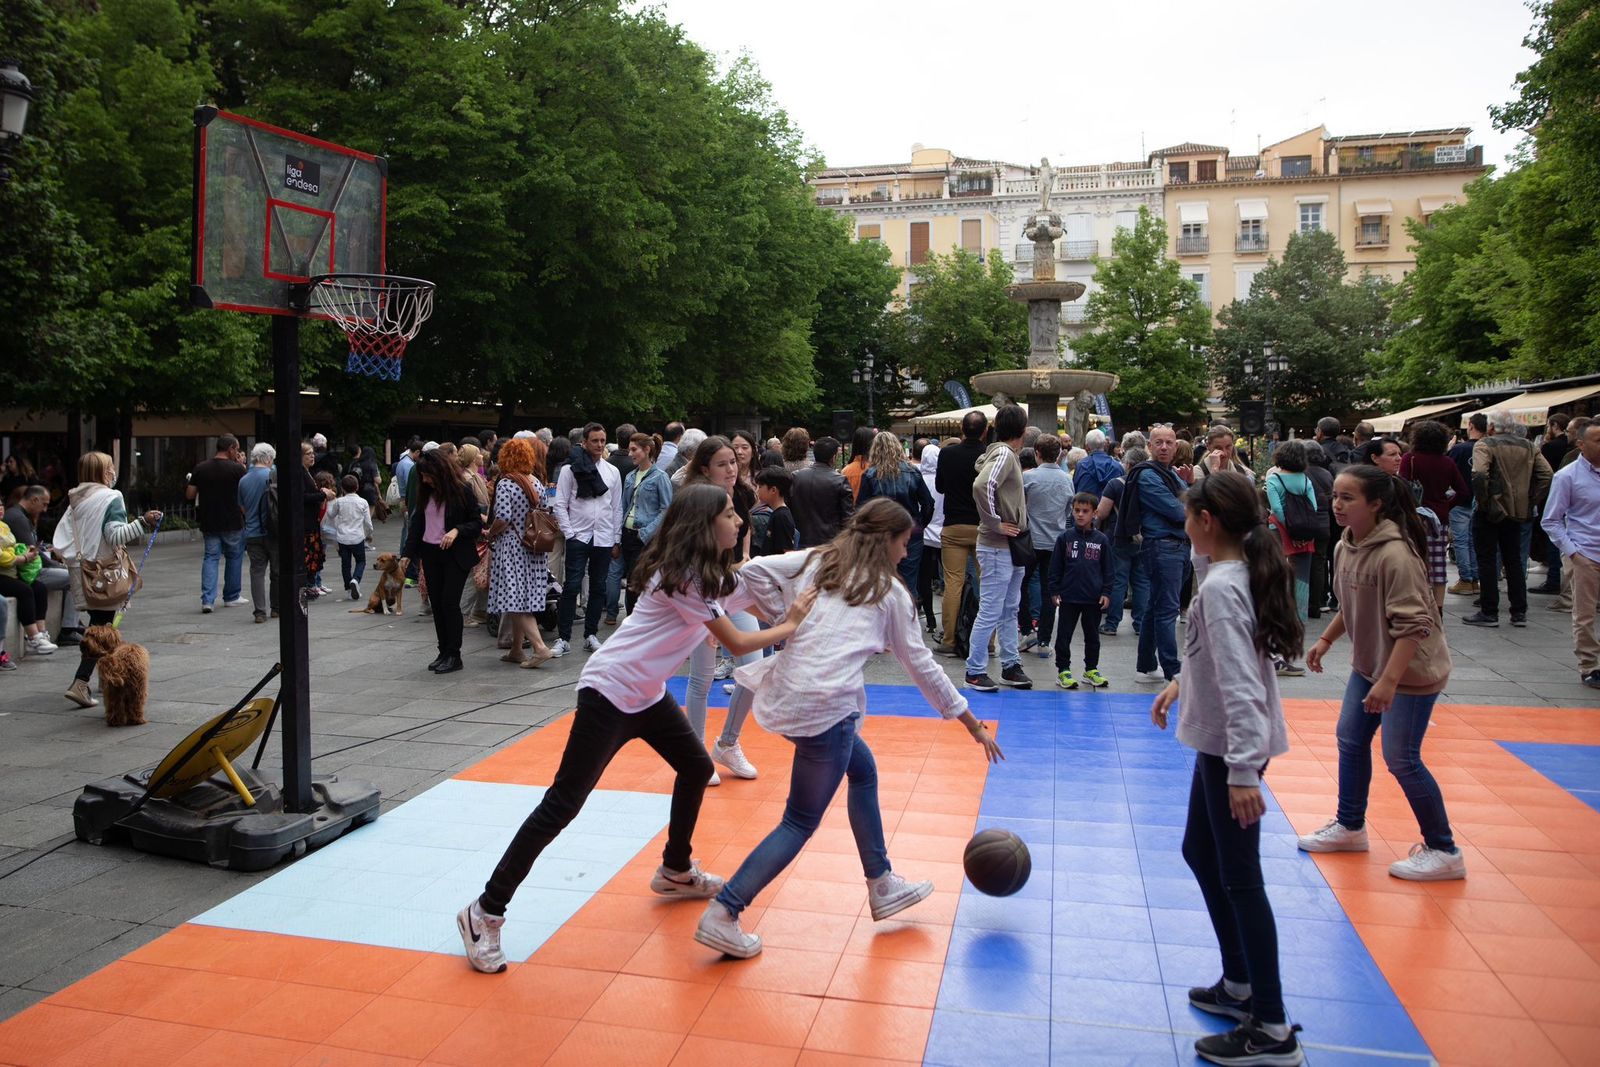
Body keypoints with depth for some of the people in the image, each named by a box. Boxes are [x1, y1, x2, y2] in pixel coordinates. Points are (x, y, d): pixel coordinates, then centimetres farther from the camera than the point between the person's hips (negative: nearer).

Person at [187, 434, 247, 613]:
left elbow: (189, 495, 2)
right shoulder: (237, 469, -12)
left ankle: (207, 599, -7)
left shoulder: (200, 468, 0)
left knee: (210, 557, 7)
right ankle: (231, 597, 22)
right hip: (233, 523, -3)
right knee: (234, 557, 13)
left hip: (208, 523, 3)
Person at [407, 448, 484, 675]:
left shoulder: (462, 491, -9)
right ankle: (444, 653, 14)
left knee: (449, 603, -8)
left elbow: (477, 523, -6)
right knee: (436, 603, 7)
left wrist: (457, 530, -23)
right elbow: (417, 522, 14)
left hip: (455, 555, -6)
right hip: (430, 554, 6)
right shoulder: (425, 493, 7)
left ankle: (453, 655, 0)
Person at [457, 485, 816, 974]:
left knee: (696, 767, 18)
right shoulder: (682, 577, -21)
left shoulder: (716, 574, 9)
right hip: (609, 691, -10)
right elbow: (736, 642, -17)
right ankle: (486, 912, -1)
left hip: (647, 693, 10)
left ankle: (675, 871, 38)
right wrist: (790, 628, -5)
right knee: (563, 803, -9)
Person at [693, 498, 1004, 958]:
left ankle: (881, 886, 34)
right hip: (826, 708, -7)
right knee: (801, 822, 4)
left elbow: (753, 571, 2)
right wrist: (973, 724, 22)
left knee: (863, 769, 26)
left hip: (785, 695, 7)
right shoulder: (890, 591, 6)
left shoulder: (815, 560, 15)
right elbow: (921, 664, 12)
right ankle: (722, 915, -3)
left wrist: (788, 620, 12)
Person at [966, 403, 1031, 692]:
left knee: (1009, 611, 16)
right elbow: (981, 486, -32)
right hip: (997, 548, -10)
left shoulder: (1008, 455, 13)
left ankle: (1010, 665, 25)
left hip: (1011, 547, 10)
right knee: (990, 612, -4)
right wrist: (995, 524, -22)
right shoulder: (1004, 454, -15)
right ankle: (975, 671, 4)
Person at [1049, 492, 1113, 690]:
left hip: (1094, 599, 2)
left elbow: (1108, 569, 6)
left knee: (1092, 636, 13)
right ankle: (1063, 670, 14)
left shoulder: (1102, 540, 0)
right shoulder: (1065, 537, -3)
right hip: (1068, 597, -1)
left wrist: (1106, 592, 0)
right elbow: (1055, 567, 0)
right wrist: (1054, 591, -3)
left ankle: (1091, 669, 26)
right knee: (1064, 635, 4)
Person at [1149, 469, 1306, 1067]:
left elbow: (1240, 685, -26)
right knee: (1199, 851, 21)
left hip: (1233, 747, -10)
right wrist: (1180, 683, 28)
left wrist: (1243, 770, -28)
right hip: (1224, 743, 10)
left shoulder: (1221, 587, -22)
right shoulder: (1242, 574, 8)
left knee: (1239, 879, -2)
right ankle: (1240, 984, 34)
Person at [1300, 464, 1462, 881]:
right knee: (1350, 740, 16)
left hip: (1411, 671, -9)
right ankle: (1350, 826, 34)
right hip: (1368, 664, 9)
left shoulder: (1396, 555, -27)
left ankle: (1443, 852, 14)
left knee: (1401, 759, -3)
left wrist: (1389, 681, -30)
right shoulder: (1346, 546, -1)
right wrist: (1326, 639, 12)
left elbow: (1413, 625, -28)